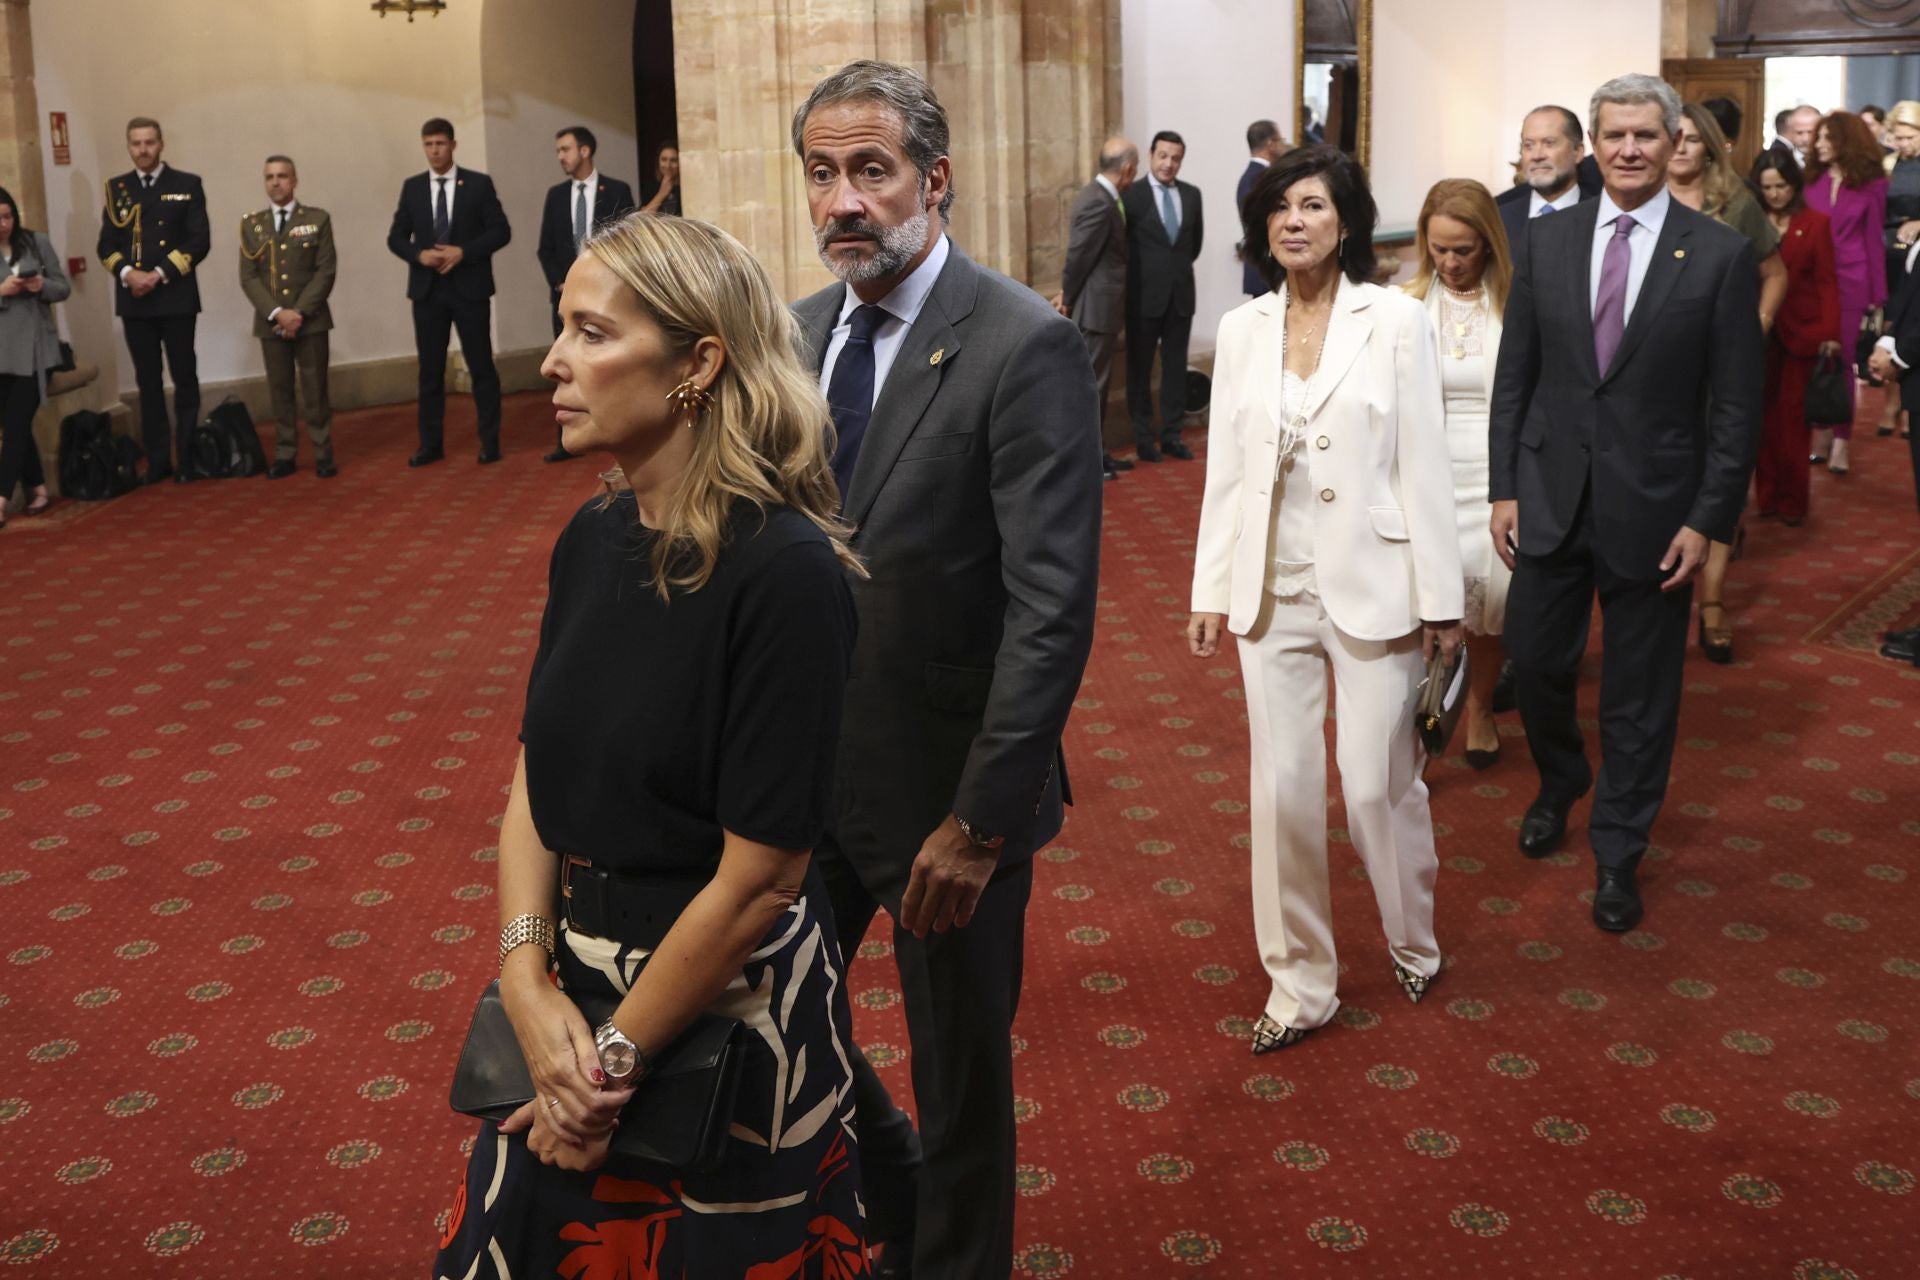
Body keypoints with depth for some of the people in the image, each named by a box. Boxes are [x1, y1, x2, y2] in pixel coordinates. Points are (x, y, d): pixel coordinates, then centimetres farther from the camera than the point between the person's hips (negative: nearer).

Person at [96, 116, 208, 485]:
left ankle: (188, 458, 7)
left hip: (176, 296, -3)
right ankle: (157, 460, 9)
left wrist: (159, 274, -13)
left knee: (184, 379, 1)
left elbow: (200, 241, -5)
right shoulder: (116, 188, 10)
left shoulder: (187, 185, 3)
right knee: (148, 382, 5)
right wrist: (127, 273, -13)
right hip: (133, 299, 3)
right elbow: (106, 245, 7)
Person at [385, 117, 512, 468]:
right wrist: (419, 254, -12)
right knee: (430, 369, 6)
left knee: (481, 366, 1)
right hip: (427, 289, 3)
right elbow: (396, 237, 8)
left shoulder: (479, 183, 1)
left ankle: (490, 442, 9)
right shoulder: (412, 187, 9)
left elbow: (501, 231, -4)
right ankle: (431, 444, 11)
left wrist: (464, 252, -16)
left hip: (469, 287, -3)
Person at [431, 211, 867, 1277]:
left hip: (724, 1010, -6)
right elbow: (534, 779, 3)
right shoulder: (592, 541, -1)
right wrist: (528, 981, -11)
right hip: (572, 993, 6)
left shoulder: (784, 570, -23)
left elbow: (759, 877, -21)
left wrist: (616, 1056, -12)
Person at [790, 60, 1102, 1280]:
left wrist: (978, 821, -21)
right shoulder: (799, 333, 3)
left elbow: (1052, 610, -20)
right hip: (805, 770, 6)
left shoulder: (1027, 347, -17)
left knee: (960, 1073, 12)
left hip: (944, 788, -6)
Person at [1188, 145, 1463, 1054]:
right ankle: (1299, 982, 21)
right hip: (1272, 589, 3)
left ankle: (1413, 944, 30)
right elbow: (1225, 471, 7)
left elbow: (1422, 465, -5)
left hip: (1372, 586, -3)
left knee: (1378, 782, 3)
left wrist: (1441, 597, -6)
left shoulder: (1396, 320, -5)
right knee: (1283, 790, 7)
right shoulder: (1240, 331, 4)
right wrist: (1211, 592, 5)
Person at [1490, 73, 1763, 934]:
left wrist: (1708, 519, -10)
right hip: (1552, 497, 3)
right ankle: (1559, 784, 42)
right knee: (1535, 659, 12)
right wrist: (1503, 488, 1)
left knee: (1639, 692, 8)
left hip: (1653, 507, -2)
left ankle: (1618, 851, 25)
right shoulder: (1548, 244, 2)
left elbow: (1736, 405, -6)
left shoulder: (1722, 256, -6)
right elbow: (1514, 377, 5)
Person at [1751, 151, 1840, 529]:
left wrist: (1830, 333, -12)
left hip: (1801, 331, -2)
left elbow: (1827, 282, -2)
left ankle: (1792, 499, 10)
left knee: (1792, 416, 2)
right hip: (1759, 331, 2)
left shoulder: (1815, 223, 0)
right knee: (1765, 414, 5)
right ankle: (1767, 494, 14)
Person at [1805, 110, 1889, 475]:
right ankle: (1823, 432, 16)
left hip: (1850, 280, -2)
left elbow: (1874, 237, 1)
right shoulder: (1812, 180, 4)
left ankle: (1841, 440, 3)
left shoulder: (1871, 183, -1)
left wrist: (1878, 293, -1)